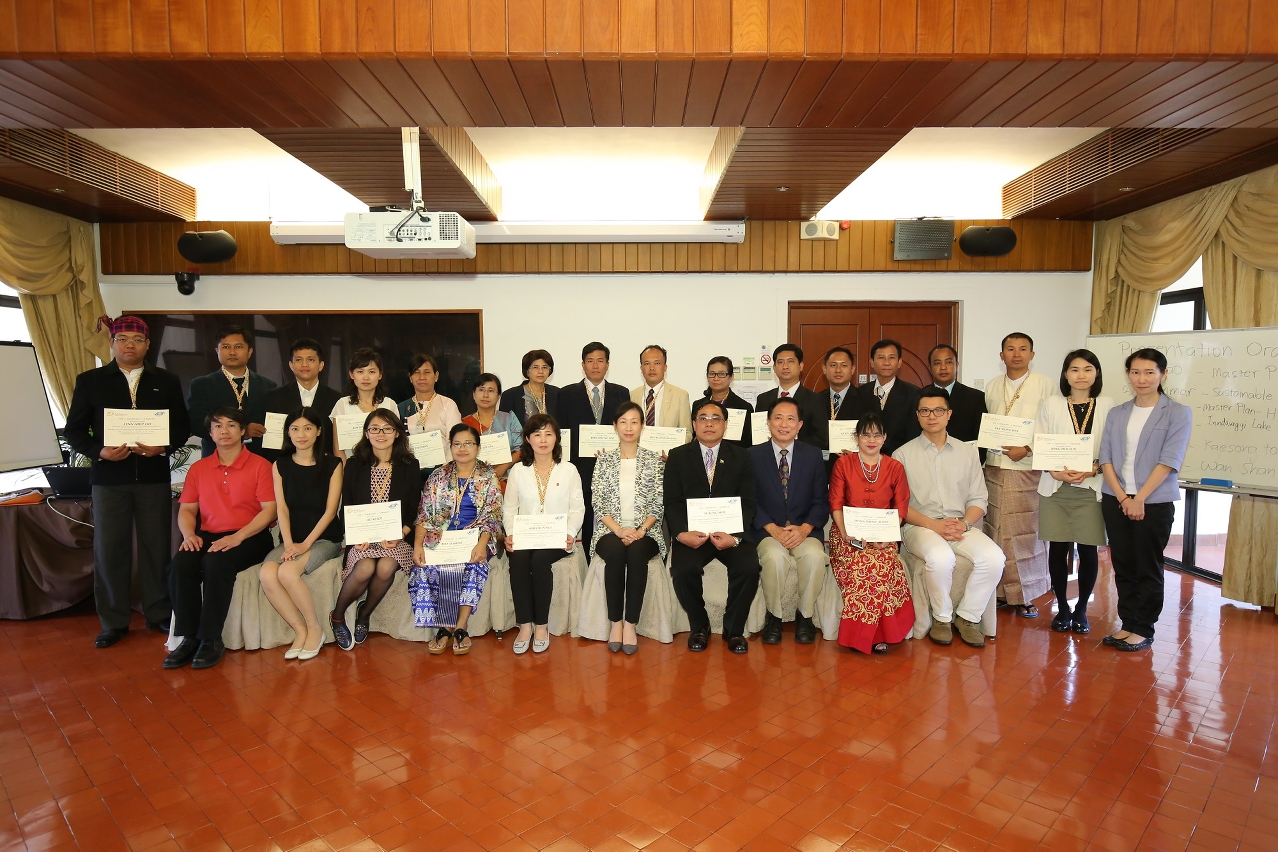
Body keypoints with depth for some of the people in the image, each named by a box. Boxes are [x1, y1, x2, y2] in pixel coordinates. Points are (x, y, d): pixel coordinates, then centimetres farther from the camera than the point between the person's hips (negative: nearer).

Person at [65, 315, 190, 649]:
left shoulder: (167, 381, 9)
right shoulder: (90, 380, 7)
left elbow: (182, 426, 7)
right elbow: (74, 430, 5)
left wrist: (163, 447, -12)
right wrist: (99, 452, -13)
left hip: (154, 477, 0)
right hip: (109, 477, 0)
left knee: (157, 546, 4)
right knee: (109, 549, 4)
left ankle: (159, 614, 17)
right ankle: (113, 622, 16)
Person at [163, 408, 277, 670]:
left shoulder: (260, 465, -1)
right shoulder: (198, 468, 14)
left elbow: (269, 510, -8)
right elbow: (187, 509, 13)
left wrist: (238, 537, -19)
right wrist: (189, 534, -8)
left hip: (249, 538, -4)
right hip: (208, 536, 4)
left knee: (216, 563, -33)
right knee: (180, 564, -26)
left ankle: (211, 639, -21)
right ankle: (189, 637, -16)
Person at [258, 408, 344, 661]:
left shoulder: (332, 464, -2)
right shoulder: (280, 465, 8)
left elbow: (330, 511, -7)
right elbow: (282, 509, 1)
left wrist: (305, 544, -15)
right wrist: (288, 543, -13)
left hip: (324, 538, -3)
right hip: (291, 539, 4)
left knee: (287, 572, -29)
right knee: (267, 574, -26)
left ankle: (315, 628, -8)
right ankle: (300, 630, -9)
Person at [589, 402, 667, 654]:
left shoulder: (654, 460, 7)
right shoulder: (604, 459, 8)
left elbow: (658, 503, 2)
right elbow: (598, 503, 1)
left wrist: (641, 530, -14)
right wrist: (619, 530, -14)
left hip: (645, 531, 0)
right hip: (610, 531, 0)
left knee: (636, 552, -33)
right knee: (615, 552, -33)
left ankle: (631, 625, -23)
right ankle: (616, 622, -19)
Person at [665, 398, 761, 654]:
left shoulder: (741, 457, 9)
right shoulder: (678, 456, 8)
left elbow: (747, 504, 1)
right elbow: (672, 502, 1)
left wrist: (735, 536, -18)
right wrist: (682, 533, -19)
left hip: (731, 532, 1)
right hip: (691, 533, 0)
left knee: (749, 567, -26)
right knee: (683, 570, -28)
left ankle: (733, 629, 1)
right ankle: (699, 626, 2)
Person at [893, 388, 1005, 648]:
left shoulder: (967, 452, 13)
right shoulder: (902, 454, 3)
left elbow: (978, 499, 10)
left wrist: (963, 524, -10)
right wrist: (933, 524, -15)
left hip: (961, 526, 3)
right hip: (919, 527, -3)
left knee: (993, 557, -25)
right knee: (941, 558, -34)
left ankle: (967, 616, -2)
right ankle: (942, 617, -6)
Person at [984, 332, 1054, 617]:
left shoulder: (1044, 384, 1)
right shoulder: (992, 386, 13)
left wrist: (1027, 449, -16)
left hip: (1028, 468, -3)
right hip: (995, 467, 3)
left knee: (1027, 533, 1)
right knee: (996, 532, 5)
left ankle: (1025, 595, 11)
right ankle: (1000, 591, 13)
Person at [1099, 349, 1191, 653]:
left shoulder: (1178, 413, -1)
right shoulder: (1117, 413, 9)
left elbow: (1169, 460, -9)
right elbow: (1105, 456, 3)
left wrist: (1139, 498, -15)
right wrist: (1121, 496, -9)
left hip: (1154, 502, -3)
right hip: (1115, 500, 4)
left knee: (1148, 569, 5)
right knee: (1123, 567, 9)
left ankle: (1144, 630, 17)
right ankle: (1128, 624, 21)